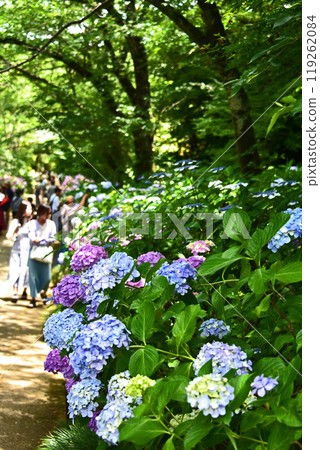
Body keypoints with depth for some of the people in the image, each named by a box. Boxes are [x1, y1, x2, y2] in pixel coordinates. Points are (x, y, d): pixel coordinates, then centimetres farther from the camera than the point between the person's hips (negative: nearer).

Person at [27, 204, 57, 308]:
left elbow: (53, 240, 0)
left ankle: (43, 292, 26)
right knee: (33, 275, -2)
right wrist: (45, 239, -10)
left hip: (46, 252, 1)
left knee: (47, 277, -3)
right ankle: (33, 298, 8)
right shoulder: (32, 223, 2)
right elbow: (33, 239, -6)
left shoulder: (51, 224, 6)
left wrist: (39, 239, -11)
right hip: (35, 252, -1)